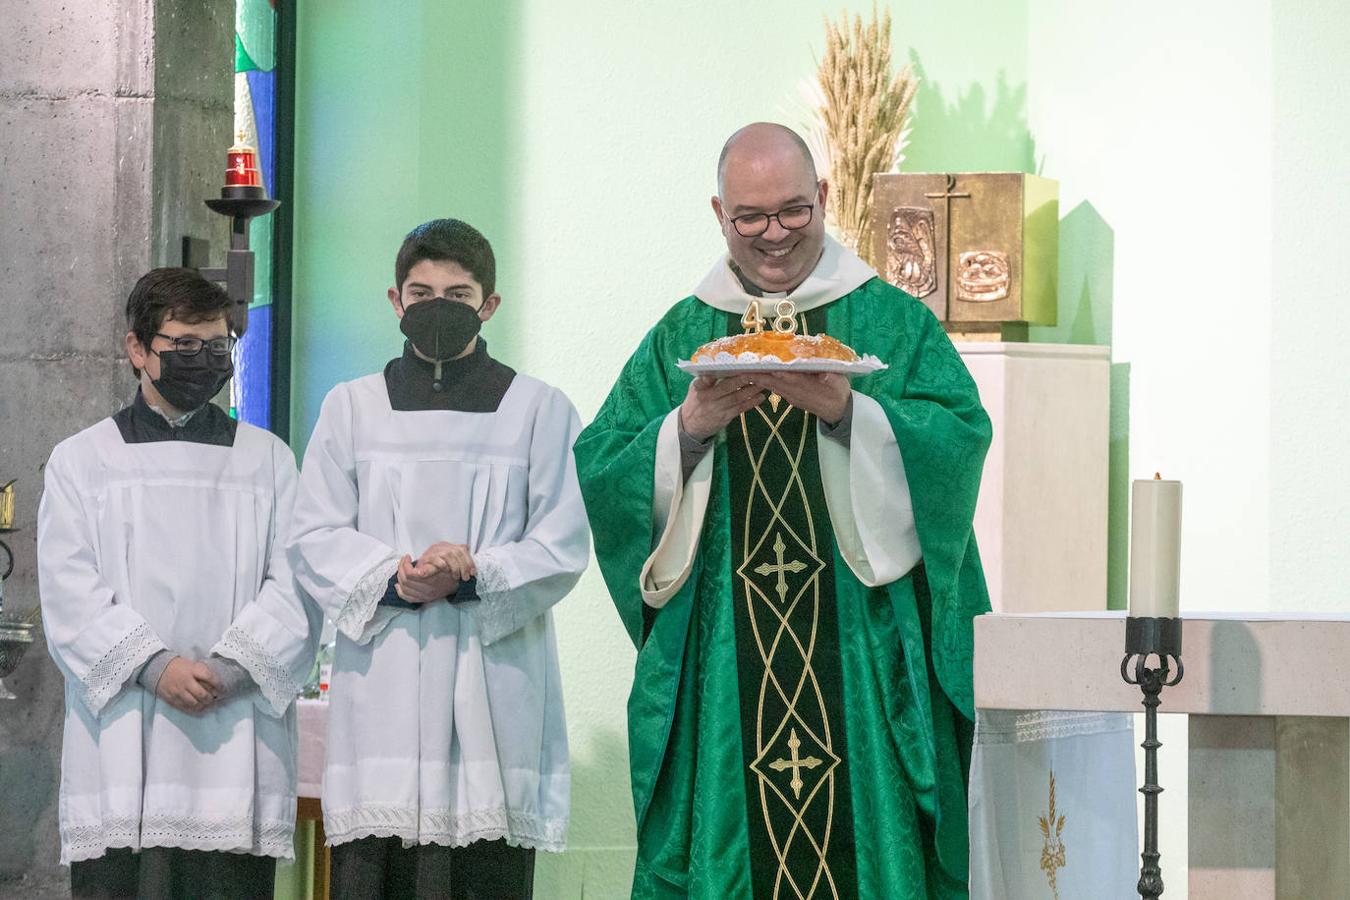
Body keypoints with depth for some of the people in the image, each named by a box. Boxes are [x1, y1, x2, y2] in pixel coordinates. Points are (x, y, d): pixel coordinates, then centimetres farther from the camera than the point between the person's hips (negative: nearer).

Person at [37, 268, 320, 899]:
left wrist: (231, 667, -11)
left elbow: (295, 587, 5)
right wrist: (154, 667, -12)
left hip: (238, 732, 1)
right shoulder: (82, 460, 13)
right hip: (123, 746, 0)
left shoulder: (268, 458, 15)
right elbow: (69, 592, 1)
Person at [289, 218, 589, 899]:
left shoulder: (538, 409, 10)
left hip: (495, 685, -1)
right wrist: (393, 580, -12)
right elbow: (315, 538, 7)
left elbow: (563, 546, 3)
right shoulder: (352, 407, 15)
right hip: (382, 686, 1)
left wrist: (473, 577, -14)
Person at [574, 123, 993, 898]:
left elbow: (963, 436, -6)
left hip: (860, 654, -1)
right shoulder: (680, 337, 12)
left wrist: (847, 411, -20)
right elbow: (598, 474, 4)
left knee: (865, 837, -3)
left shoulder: (894, 323, 8)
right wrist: (689, 425, -13)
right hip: (723, 657, 1)